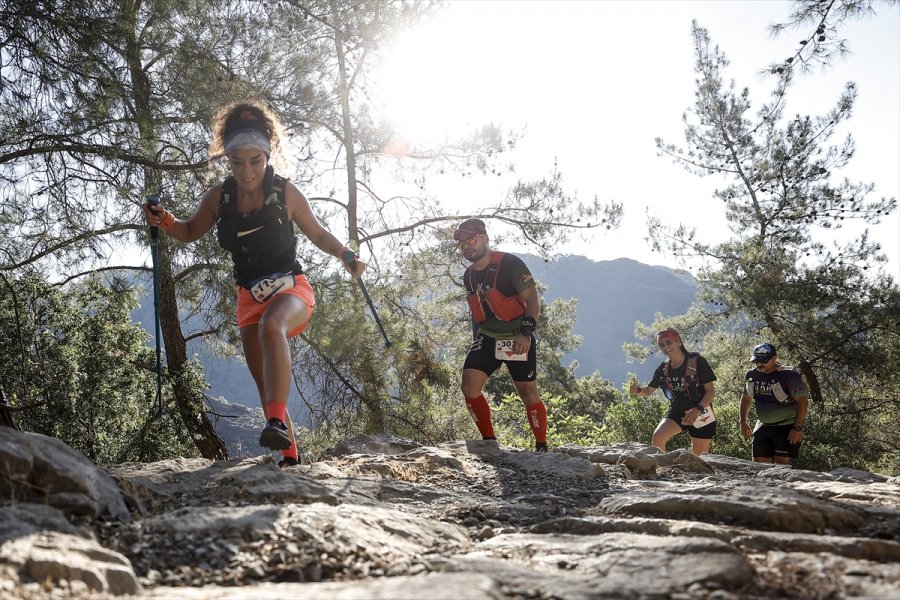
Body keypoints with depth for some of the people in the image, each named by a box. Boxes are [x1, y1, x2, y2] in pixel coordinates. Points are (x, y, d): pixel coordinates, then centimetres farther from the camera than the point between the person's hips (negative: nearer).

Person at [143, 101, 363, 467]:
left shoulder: (285, 193, -9)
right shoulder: (219, 197, -2)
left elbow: (318, 235, 4)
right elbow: (191, 232, 15)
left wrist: (346, 256, -13)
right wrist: (165, 222, -6)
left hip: (290, 288, -4)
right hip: (250, 297, 4)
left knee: (271, 327, -39)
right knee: (266, 385, 6)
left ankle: (278, 422, -47)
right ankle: (290, 456, 21)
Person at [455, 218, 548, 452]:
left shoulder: (510, 264, -13)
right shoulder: (469, 275, 8)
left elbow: (532, 299, -16)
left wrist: (526, 332, -27)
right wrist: (475, 340, 21)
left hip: (518, 339, -5)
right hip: (487, 338, 6)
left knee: (528, 393, 1)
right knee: (469, 387, -11)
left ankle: (541, 447, 16)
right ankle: (489, 441, 1)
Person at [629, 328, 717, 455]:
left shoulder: (697, 362, -11)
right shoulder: (663, 369, 2)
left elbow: (710, 391, -11)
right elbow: (648, 391, 8)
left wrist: (697, 410, -27)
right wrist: (637, 390, -16)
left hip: (701, 415, -3)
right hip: (677, 412, 3)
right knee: (658, 437, -25)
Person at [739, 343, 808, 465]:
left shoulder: (789, 375, -17)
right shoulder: (752, 375, 1)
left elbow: (803, 401, -17)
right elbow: (746, 398, 17)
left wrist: (797, 428, -21)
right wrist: (743, 421, 9)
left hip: (787, 427, -6)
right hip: (763, 426, 6)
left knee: (781, 464, -15)